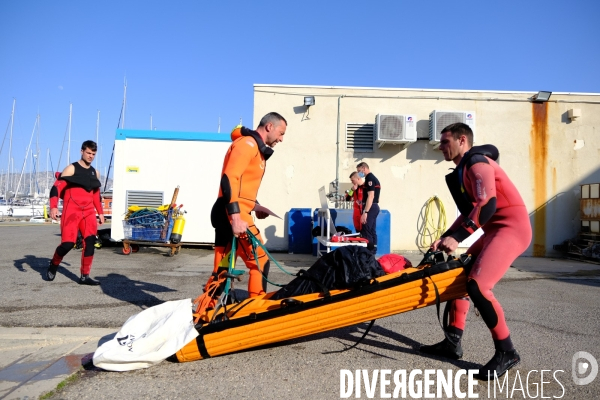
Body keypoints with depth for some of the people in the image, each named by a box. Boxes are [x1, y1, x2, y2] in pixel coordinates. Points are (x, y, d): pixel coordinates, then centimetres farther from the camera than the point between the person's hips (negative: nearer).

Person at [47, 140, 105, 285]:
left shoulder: (95, 173, 15)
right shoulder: (71, 169, -3)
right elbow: (57, 187, -11)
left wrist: (100, 212, 22)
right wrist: (53, 206, -24)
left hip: (89, 211, 5)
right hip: (71, 211, -5)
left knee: (90, 241, -7)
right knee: (68, 243, -10)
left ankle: (85, 276, -1)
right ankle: (53, 264, 21)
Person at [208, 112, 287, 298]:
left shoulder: (257, 149, 23)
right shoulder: (247, 143, -8)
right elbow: (229, 179, -20)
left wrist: (255, 206, 13)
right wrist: (235, 218, -26)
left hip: (227, 213, 10)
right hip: (233, 213, -10)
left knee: (222, 267, 11)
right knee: (260, 262, -5)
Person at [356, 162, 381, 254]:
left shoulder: (369, 179, -14)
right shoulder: (373, 178, 18)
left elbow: (371, 196, -22)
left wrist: (365, 212, -25)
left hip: (370, 208, -11)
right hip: (374, 207, 11)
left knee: (365, 232, -10)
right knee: (372, 231, 10)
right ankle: (373, 252, 13)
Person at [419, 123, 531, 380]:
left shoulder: (477, 163, -11)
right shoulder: (464, 171, 18)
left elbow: (488, 205, -25)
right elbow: (468, 212, 21)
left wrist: (457, 238, -28)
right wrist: (445, 238, 12)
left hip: (511, 227, -10)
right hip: (495, 230, 10)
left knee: (476, 285, -21)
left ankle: (506, 352, -4)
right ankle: (453, 342, 16)